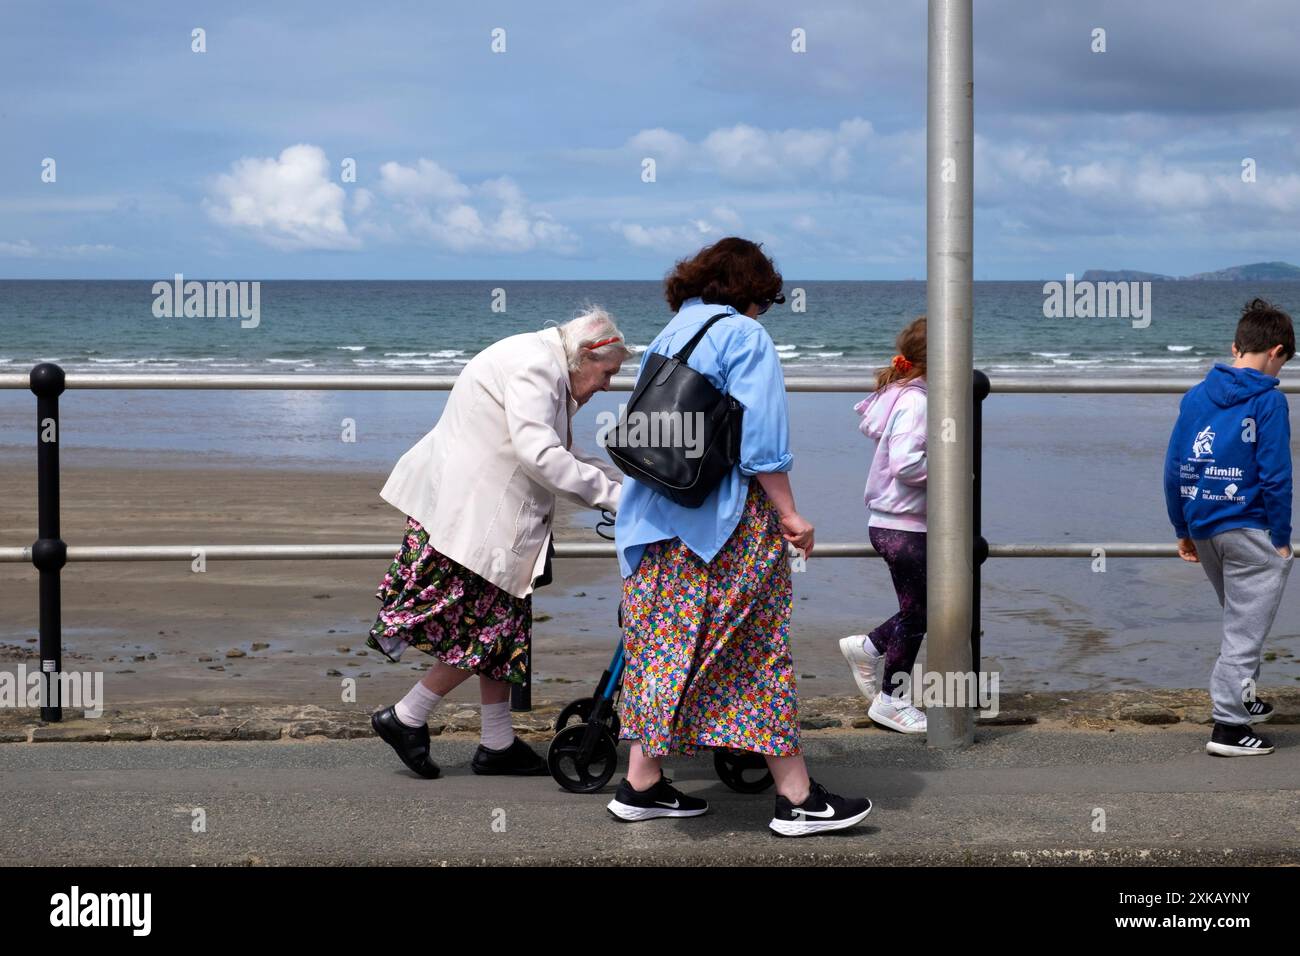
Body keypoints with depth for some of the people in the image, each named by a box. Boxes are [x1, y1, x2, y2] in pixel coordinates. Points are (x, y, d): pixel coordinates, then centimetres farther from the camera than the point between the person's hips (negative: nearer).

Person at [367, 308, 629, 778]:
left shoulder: (547, 371, 17)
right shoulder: (534, 365, -18)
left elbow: (563, 453, 19)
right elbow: (540, 454, -27)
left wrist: (623, 481, 10)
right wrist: (608, 493, -22)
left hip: (482, 511, 11)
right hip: (464, 512, -11)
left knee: (502, 625, 11)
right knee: (486, 627, -7)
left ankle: (497, 744, 16)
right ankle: (406, 718, 4)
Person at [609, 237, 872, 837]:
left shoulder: (668, 336, 17)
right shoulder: (744, 336, -7)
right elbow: (760, 438, -15)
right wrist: (788, 515, -11)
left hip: (656, 518, 8)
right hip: (727, 521, -8)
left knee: (664, 646, 10)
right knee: (756, 651, -4)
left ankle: (642, 785, 11)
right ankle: (796, 798, -1)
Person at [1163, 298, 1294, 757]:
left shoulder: (1196, 396, 6)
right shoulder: (1268, 400, -11)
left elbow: (1174, 468, 7)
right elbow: (1275, 475, -14)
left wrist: (1182, 529, 15)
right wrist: (1282, 539, -7)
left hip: (1203, 528, 6)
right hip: (1248, 528, -6)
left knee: (1240, 619, 24)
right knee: (1246, 628, 0)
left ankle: (1242, 700, 36)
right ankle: (1229, 726, -2)